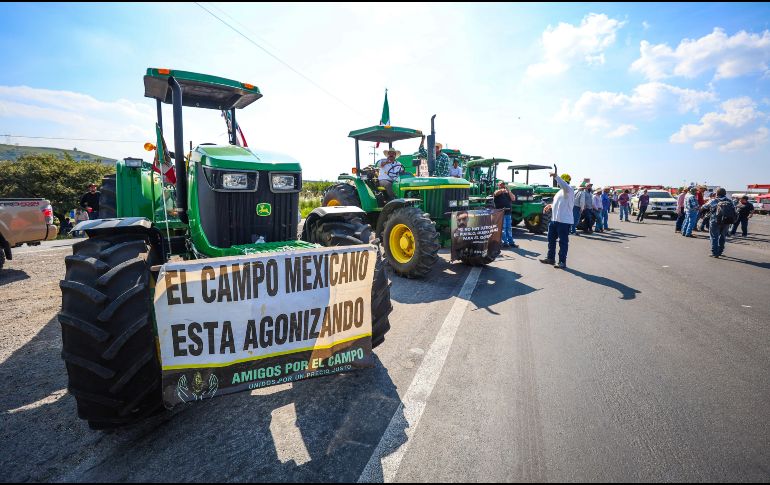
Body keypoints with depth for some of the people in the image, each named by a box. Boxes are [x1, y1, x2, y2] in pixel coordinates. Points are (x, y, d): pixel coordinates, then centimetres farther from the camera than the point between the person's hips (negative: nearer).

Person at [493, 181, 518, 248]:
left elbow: (513, 199, 5)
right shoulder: (497, 192, 2)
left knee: (509, 228, 10)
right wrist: (502, 190, -42)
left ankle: (511, 242, 15)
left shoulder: (507, 193, 17)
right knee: (503, 228, -3)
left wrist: (509, 191, -5)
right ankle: (504, 242, 0)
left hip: (508, 213, 6)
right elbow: (496, 193, -22)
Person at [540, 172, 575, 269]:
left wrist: (556, 177, -34)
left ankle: (562, 262, 4)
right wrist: (550, 205, 15)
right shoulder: (561, 191, 19)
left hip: (564, 221, -10)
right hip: (554, 219, 10)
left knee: (563, 242, -2)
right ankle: (550, 258, 28)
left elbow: (565, 186, -36)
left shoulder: (569, 190, -11)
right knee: (551, 239, 16)